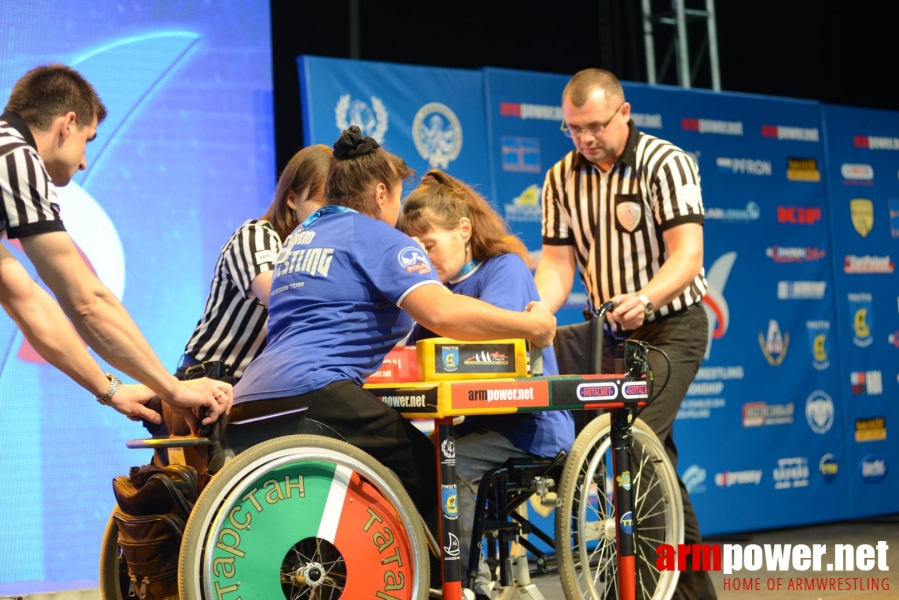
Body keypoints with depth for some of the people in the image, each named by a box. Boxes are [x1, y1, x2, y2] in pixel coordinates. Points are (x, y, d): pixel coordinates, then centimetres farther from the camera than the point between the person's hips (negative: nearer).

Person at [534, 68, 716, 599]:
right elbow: (558, 263, -2)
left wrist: (645, 299, -41)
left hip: (671, 325, -5)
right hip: (610, 331, 5)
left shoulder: (666, 164, -13)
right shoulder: (562, 179, 2)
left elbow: (687, 256, -22)